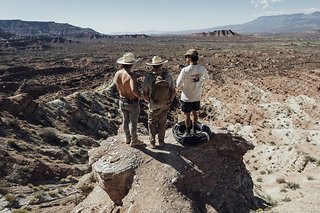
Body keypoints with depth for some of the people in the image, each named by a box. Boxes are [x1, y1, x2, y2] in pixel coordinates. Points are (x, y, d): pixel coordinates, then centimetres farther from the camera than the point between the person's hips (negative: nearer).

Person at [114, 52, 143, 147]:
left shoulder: (117, 74, -8)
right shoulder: (131, 75, -30)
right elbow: (134, 90, -43)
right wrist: (138, 96, -21)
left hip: (122, 101, 6)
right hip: (132, 103, -6)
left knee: (125, 121, 23)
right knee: (133, 122, 13)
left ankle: (128, 138, 42)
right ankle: (134, 141, 32)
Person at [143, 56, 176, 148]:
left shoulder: (148, 77, -20)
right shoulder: (168, 76, -14)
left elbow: (145, 95, -14)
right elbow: (173, 92, -8)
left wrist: (149, 102, 6)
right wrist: (170, 101, 9)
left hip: (154, 106, -2)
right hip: (165, 105, 2)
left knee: (152, 123, 21)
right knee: (162, 123, 23)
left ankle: (152, 142, 29)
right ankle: (161, 141, 35)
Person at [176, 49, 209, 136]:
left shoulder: (185, 70, -25)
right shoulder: (202, 69, -9)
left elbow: (178, 85, -22)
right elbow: (207, 77, 13)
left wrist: (181, 87, 0)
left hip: (186, 97, -4)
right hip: (197, 97, 5)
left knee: (187, 115, 13)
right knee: (195, 113, 22)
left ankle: (188, 131, 27)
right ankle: (194, 129, 39)